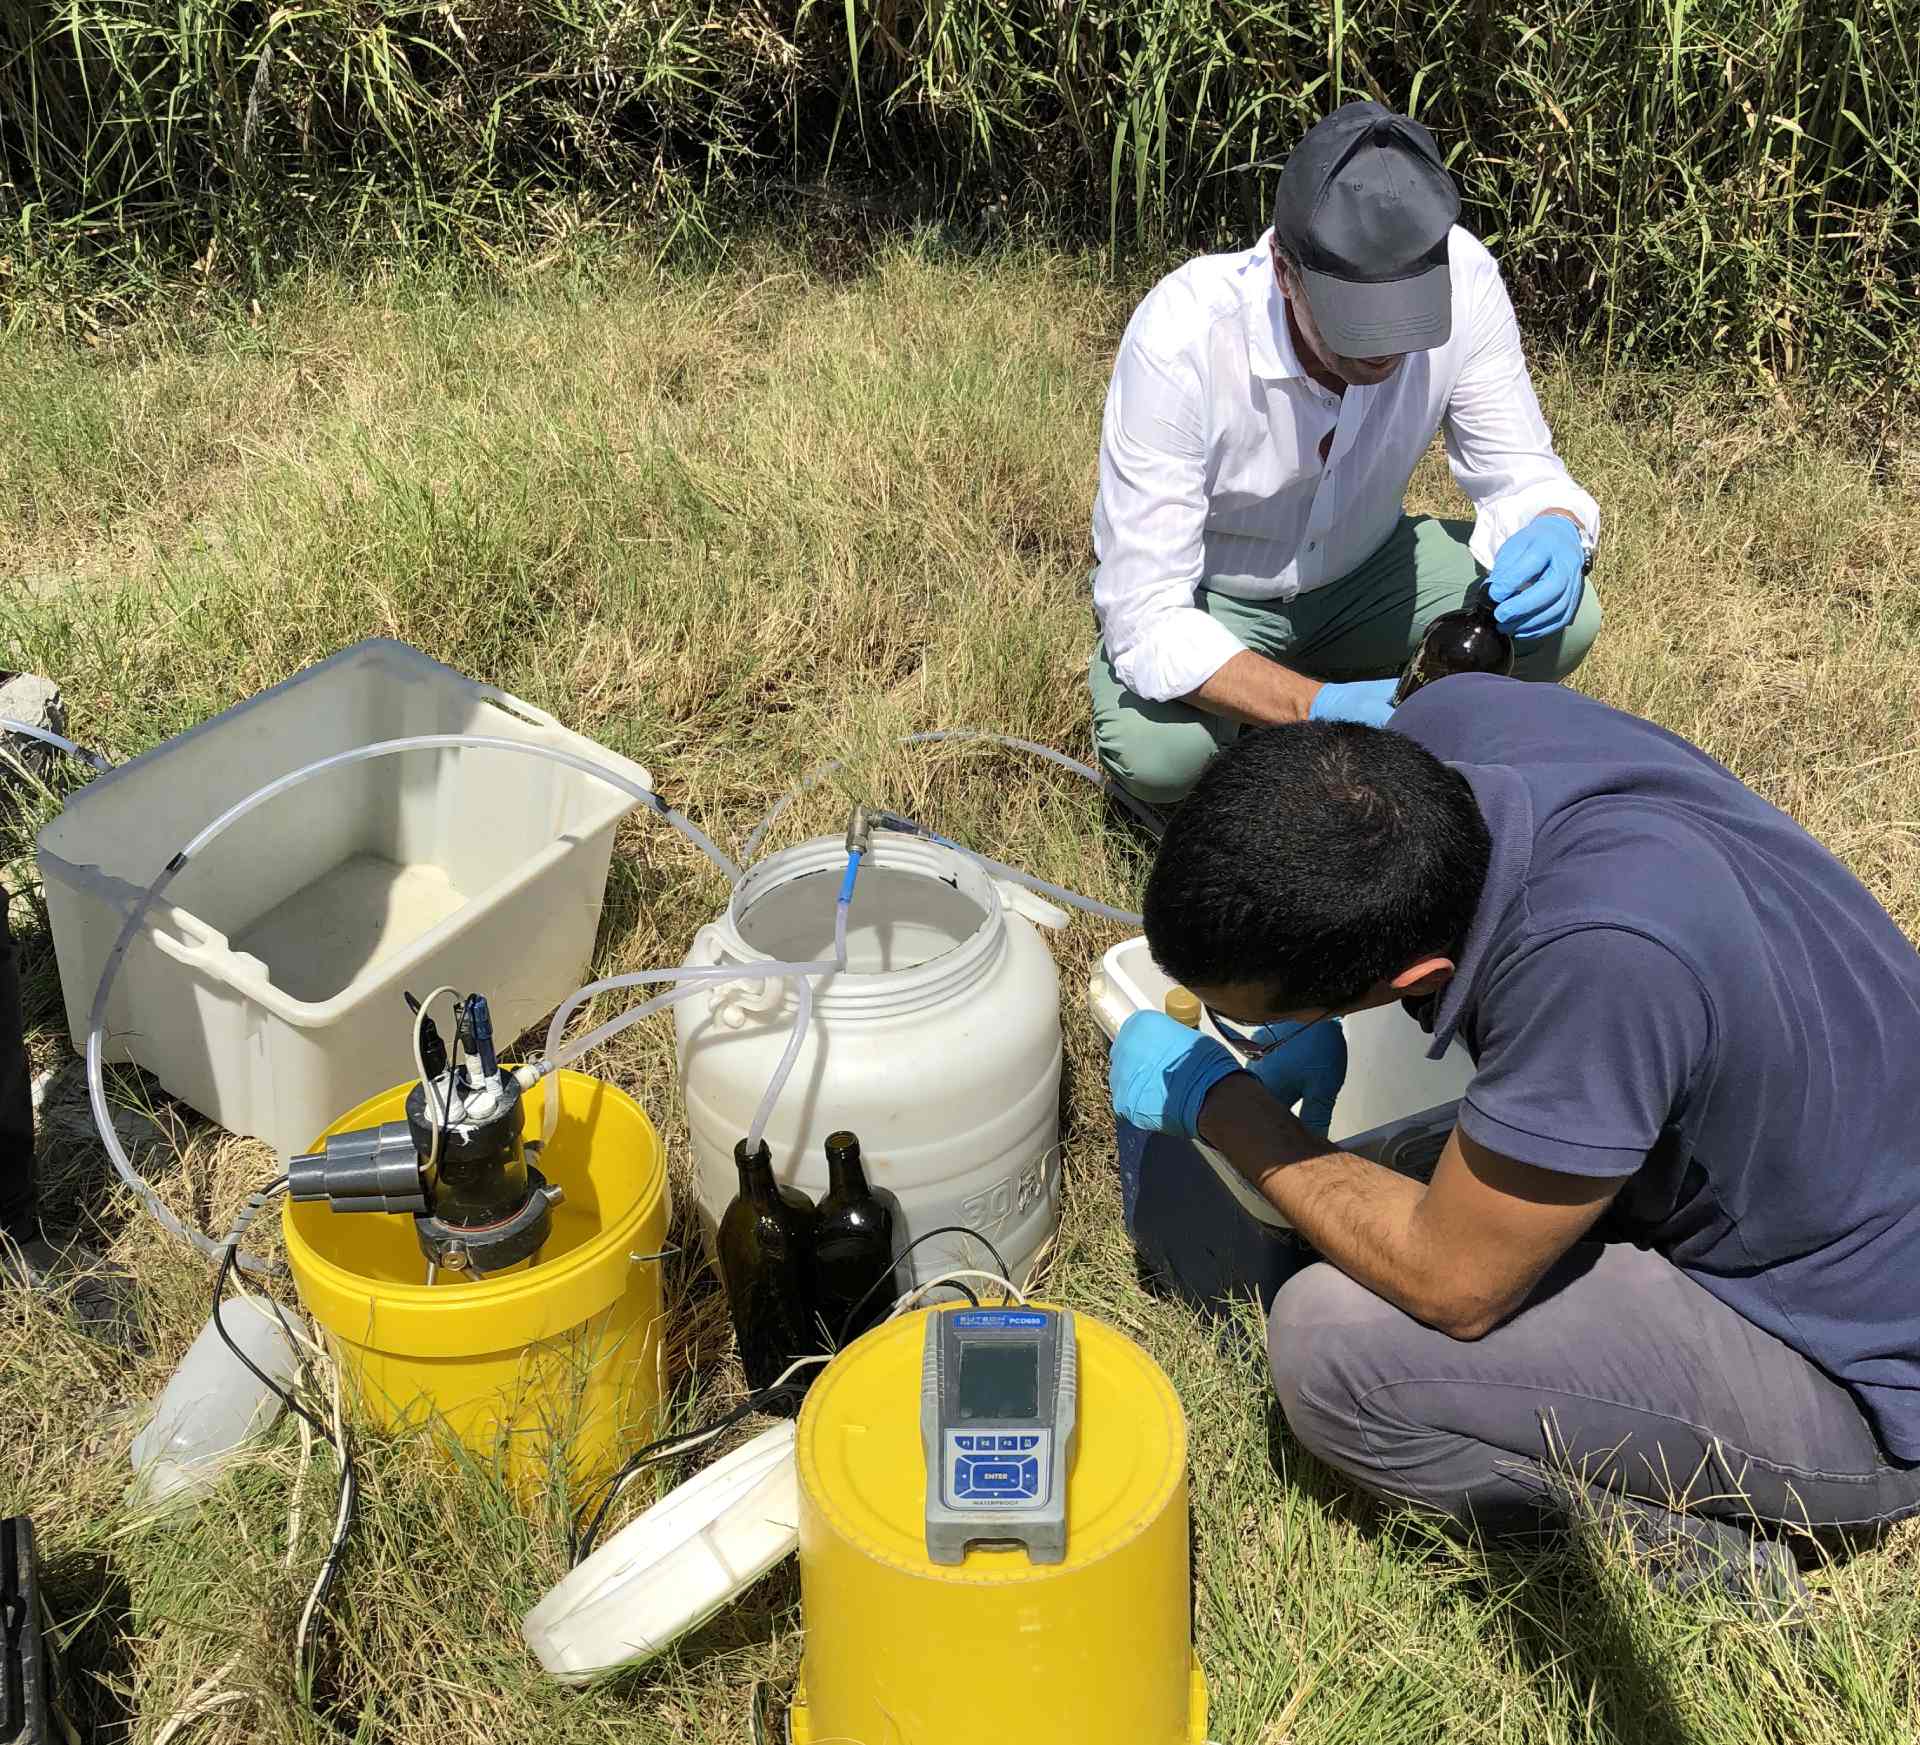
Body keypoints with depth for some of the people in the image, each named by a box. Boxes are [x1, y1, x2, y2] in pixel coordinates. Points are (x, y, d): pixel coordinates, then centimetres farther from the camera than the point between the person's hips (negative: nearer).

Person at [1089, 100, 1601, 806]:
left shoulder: (1461, 278, -24)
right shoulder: (1180, 338, -35)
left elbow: (1518, 470, -10)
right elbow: (1147, 618, -35)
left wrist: (1552, 533, -36)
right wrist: (1324, 706, -48)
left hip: (1360, 569, 4)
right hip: (1204, 599, -3)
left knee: (1562, 619, -21)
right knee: (1154, 749, -35)